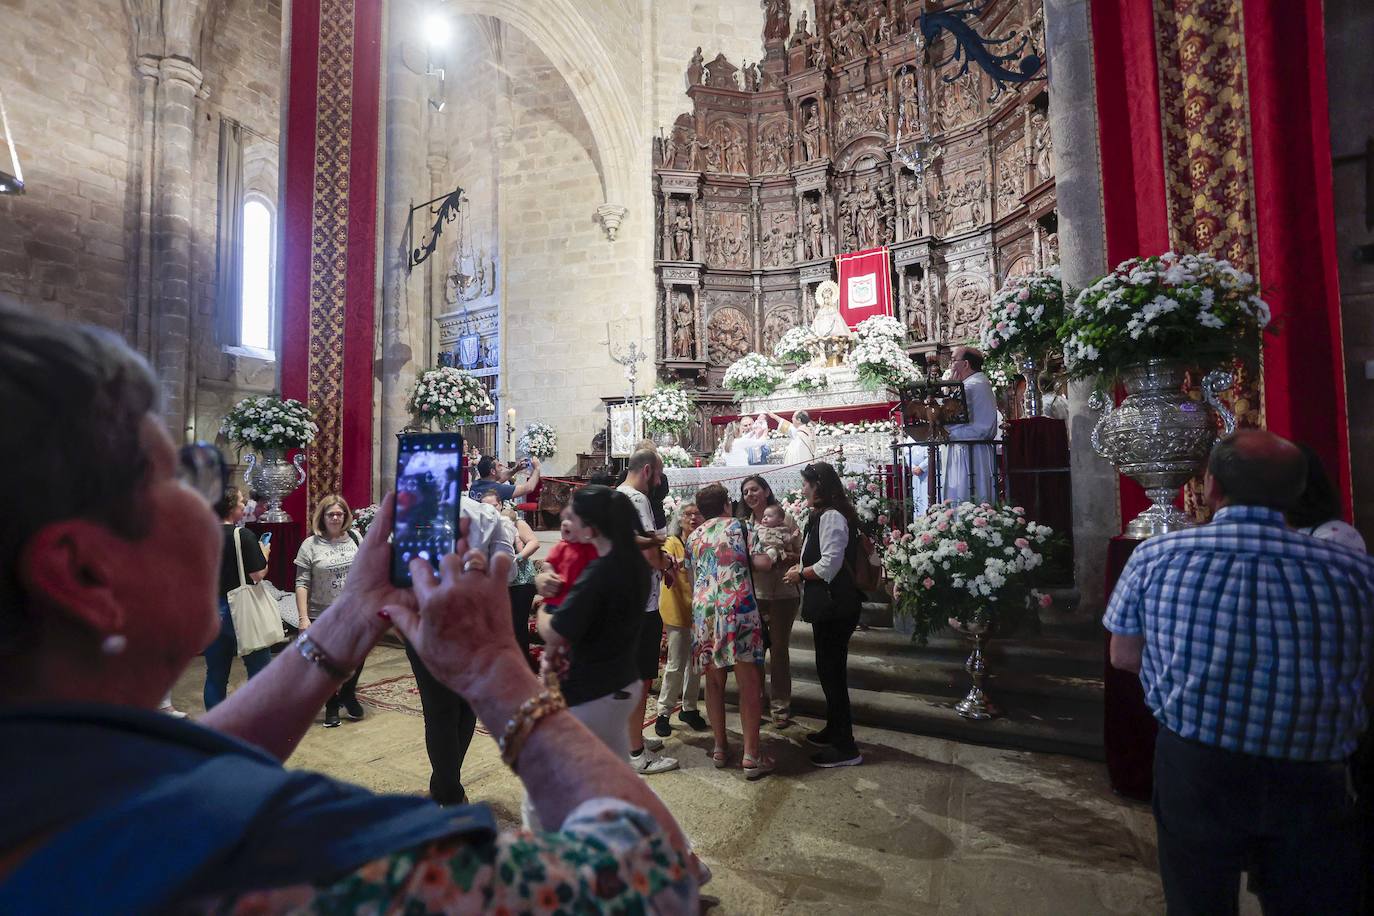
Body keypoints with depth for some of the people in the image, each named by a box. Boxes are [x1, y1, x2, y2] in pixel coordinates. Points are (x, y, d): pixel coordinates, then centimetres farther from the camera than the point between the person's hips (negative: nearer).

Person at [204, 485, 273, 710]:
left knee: (216, 674, 14)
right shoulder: (243, 535, -16)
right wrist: (265, 553, 0)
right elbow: (258, 574, -16)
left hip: (211, 610, 6)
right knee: (260, 669, 7)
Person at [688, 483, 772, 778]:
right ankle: (751, 756, 3)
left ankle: (720, 748, 22)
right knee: (750, 683, 2)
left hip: (703, 610, 5)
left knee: (714, 680, 15)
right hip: (737, 607, -4)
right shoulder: (736, 525, 6)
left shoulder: (693, 537, 17)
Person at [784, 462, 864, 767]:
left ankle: (845, 747, 9)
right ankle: (834, 731, 34)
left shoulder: (830, 516, -17)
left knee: (831, 671, -2)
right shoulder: (826, 515, 14)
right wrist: (803, 567, 9)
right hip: (830, 606, 10)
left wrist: (801, 574, -9)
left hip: (834, 607, -10)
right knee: (831, 669, 19)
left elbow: (830, 564, -23)